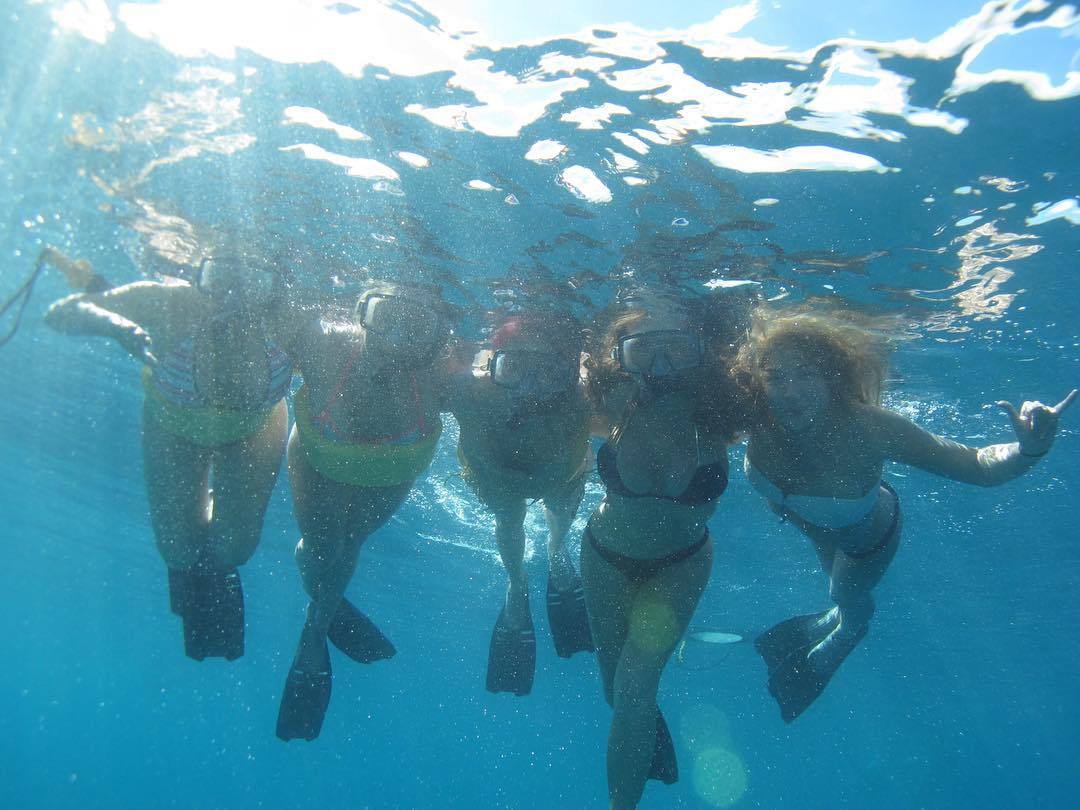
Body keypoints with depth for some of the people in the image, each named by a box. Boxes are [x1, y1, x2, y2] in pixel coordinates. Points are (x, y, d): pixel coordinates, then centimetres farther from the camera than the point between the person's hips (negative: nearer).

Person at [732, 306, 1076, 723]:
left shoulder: (869, 429, -46)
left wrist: (1030, 449, -57)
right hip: (795, 513, 1)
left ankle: (846, 628, 67)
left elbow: (979, 466, -39)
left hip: (865, 534, -1)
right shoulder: (753, 416, -40)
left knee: (848, 597, 31)